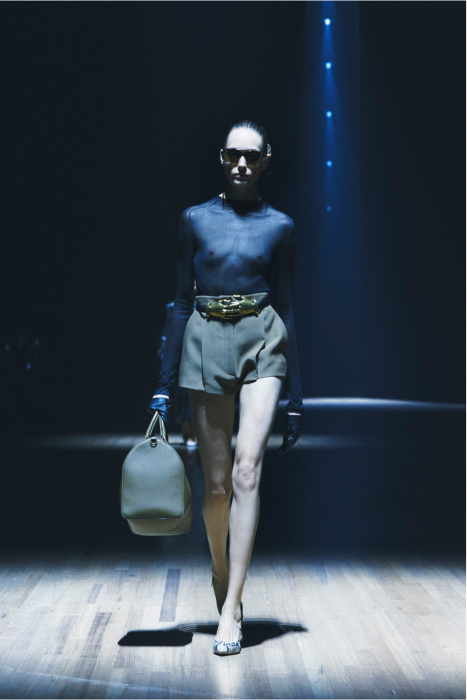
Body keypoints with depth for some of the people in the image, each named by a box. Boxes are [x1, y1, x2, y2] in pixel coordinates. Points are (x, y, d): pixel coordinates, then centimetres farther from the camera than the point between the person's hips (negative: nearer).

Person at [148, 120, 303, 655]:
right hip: (206, 340, 1)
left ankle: (230, 609, -12)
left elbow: (287, 307, 9)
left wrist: (296, 398, 8)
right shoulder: (195, 220, 7)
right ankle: (220, 572, 29)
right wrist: (164, 384, 4)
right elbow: (180, 302, 8)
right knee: (216, 481, 4)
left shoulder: (279, 226, 7)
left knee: (246, 470, -15)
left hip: (262, 338, -1)